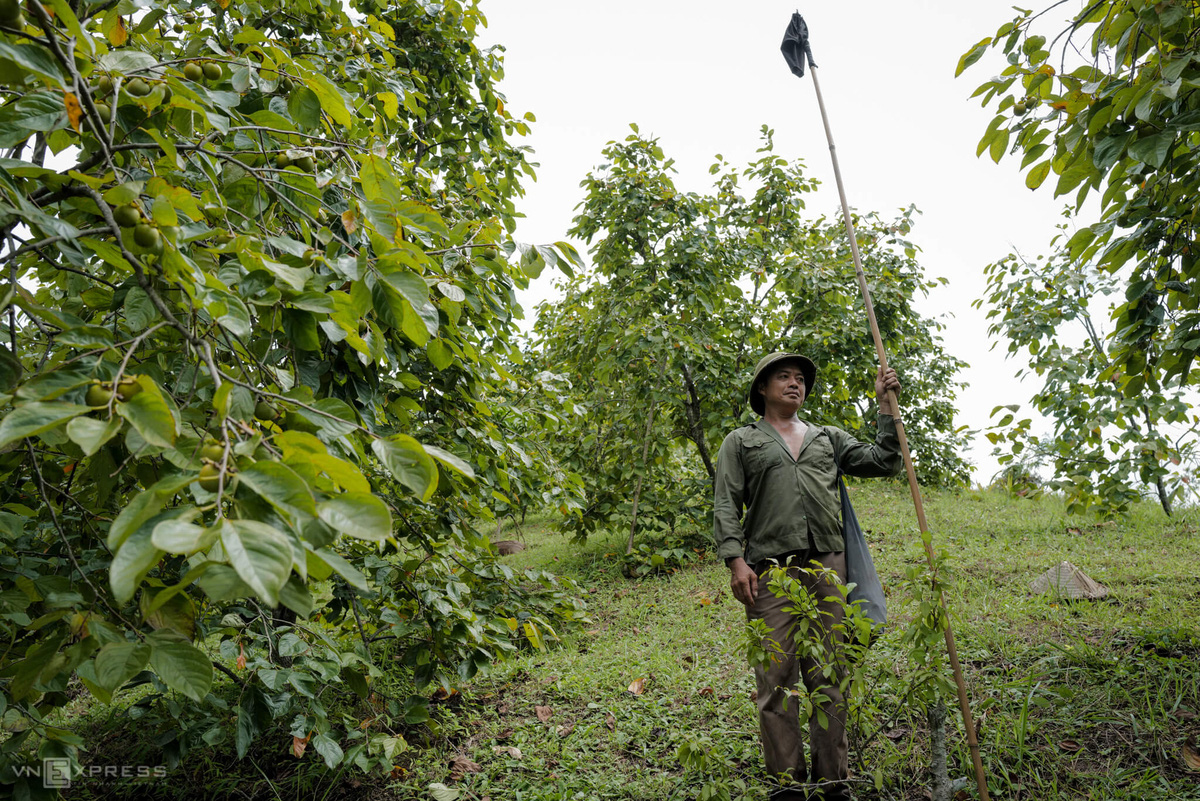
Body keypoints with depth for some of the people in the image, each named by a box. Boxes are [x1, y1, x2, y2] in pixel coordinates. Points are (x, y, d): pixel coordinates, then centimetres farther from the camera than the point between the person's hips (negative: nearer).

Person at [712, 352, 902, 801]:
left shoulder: (828, 438, 23)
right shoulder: (742, 441, 13)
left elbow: (883, 462, 18)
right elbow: (726, 506, 3)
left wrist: (885, 405, 13)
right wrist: (735, 560, -10)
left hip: (827, 566, 3)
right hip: (770, 570, -3)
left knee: (829, 677, 6)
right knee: (777, 679, -3)